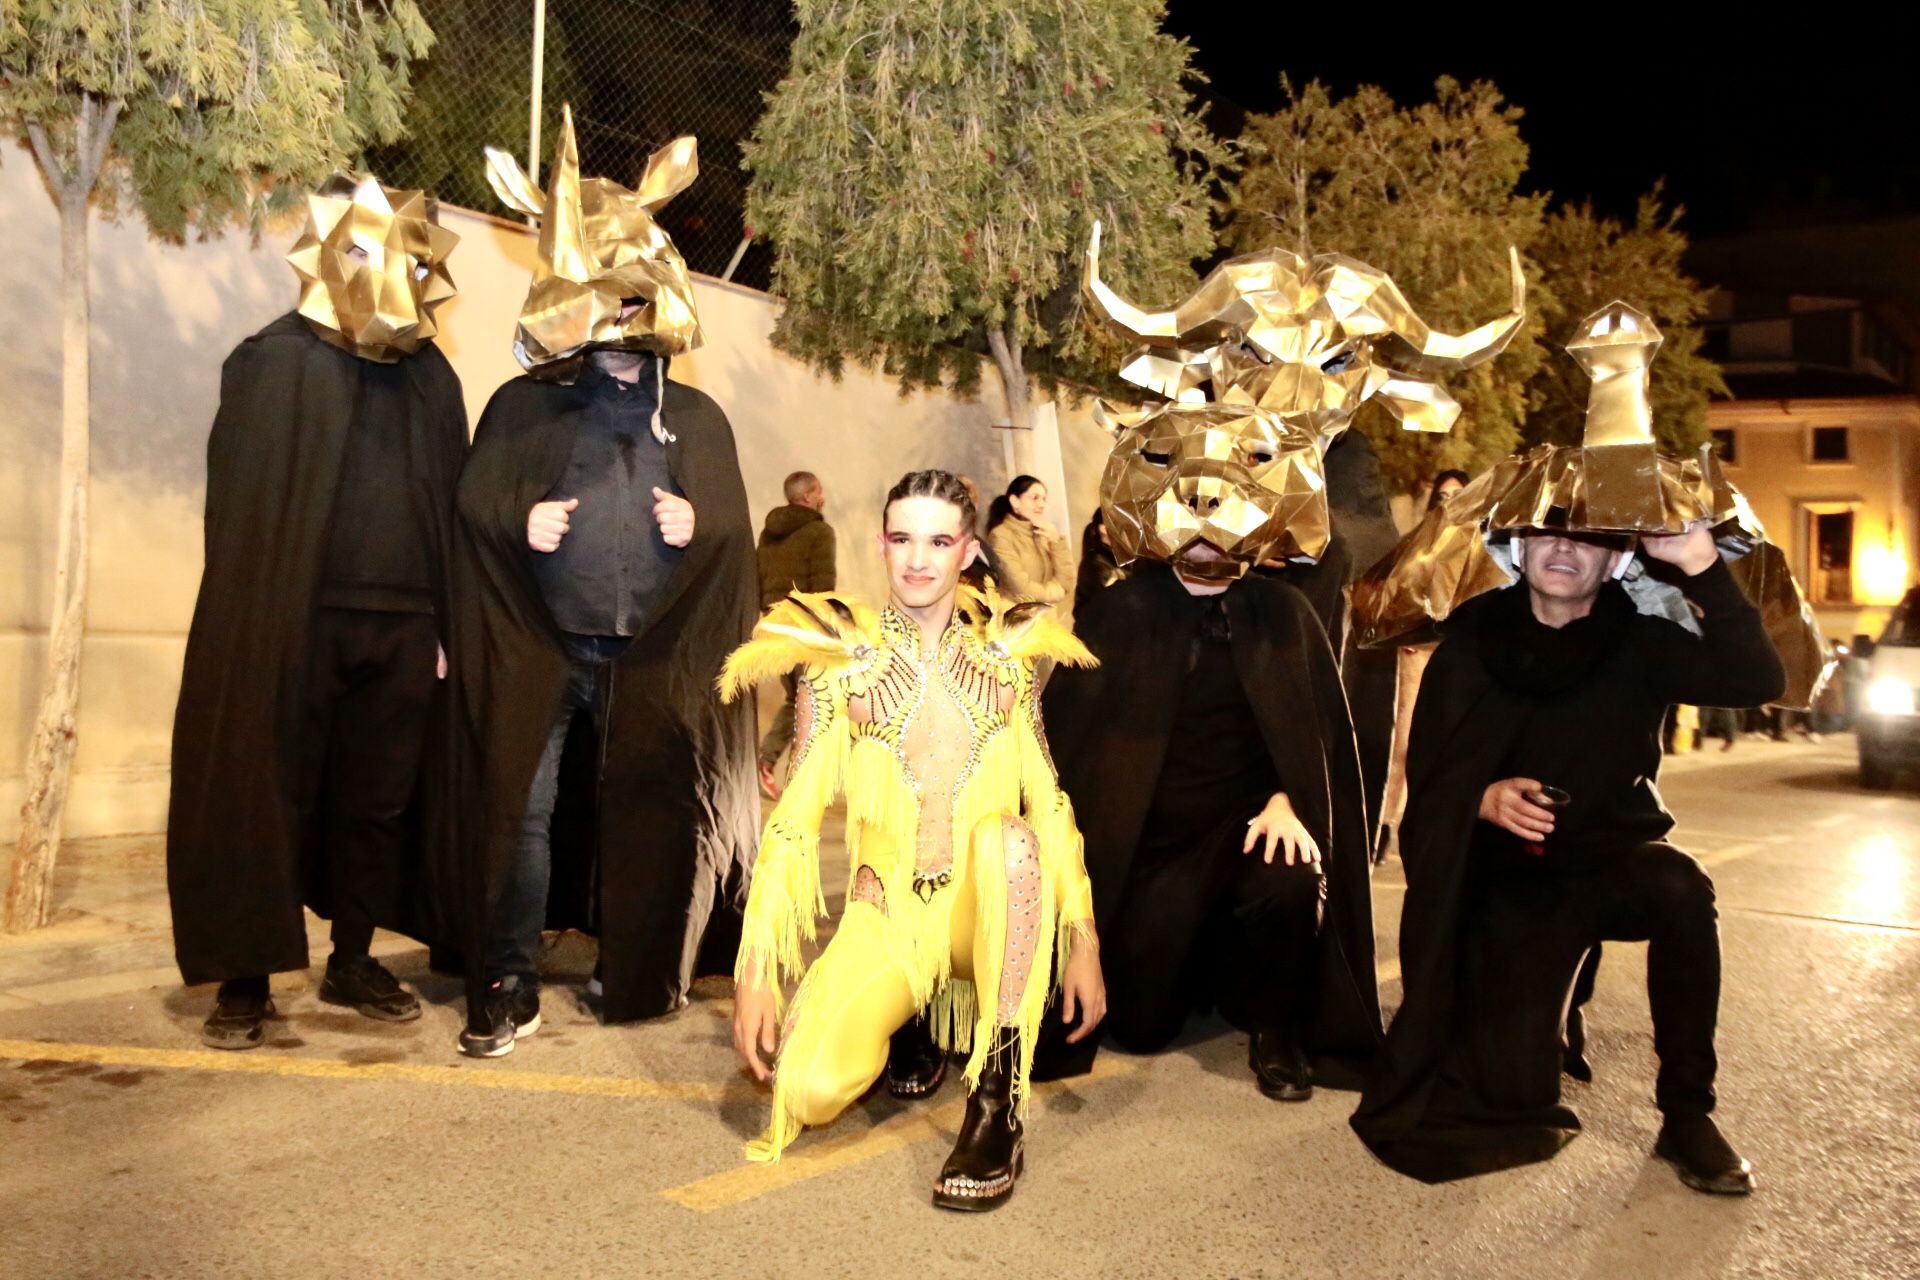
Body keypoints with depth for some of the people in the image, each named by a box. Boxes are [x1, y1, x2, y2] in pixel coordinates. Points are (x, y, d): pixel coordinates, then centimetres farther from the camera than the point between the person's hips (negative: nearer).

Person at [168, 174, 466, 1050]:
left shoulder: (431, 375, 10)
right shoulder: (275, 362, -2)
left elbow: (451, 507, 10)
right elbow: (242, 507, -5)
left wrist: (446, 626, 5)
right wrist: (255, 635, -11)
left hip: (401, 629, 4)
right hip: (292, 624, -4)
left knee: (378, 801, 10)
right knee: (267, 799, 4)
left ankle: (352, 963, 25)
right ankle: (246, 980, 16)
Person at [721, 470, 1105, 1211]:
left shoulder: (1008, 653, 3)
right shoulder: (838, 658, -1)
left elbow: (1052, 803, 2)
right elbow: (796, 816, -4)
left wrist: (1083, 943, -5)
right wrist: (757, 970, -10)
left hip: (989, 908, 1)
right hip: (885, 912, 0)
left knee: (1008, 836, -33)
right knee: (810, 1090, -24)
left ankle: (998, 1101, -20)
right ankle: (911, 1018, 12)